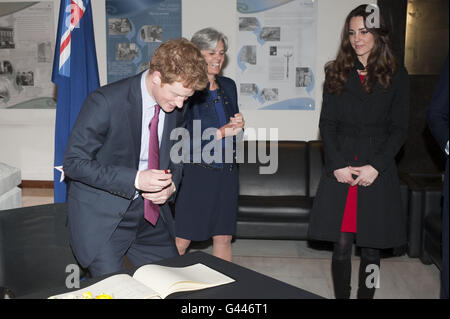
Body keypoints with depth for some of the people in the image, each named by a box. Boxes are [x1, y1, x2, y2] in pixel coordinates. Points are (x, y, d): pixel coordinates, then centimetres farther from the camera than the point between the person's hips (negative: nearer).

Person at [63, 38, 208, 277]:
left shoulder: (175, 106, -1)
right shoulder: (105, 101, -20)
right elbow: (74, 163, -18)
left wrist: (171, 185, -7)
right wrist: (135, 179, -26)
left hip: (151, 213, 6)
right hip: (102, 217, -5)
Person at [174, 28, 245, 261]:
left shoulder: (228, 86, 12)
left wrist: (238, 124, 0)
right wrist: (220, 132, -17)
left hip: (226, 171, 6)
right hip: (195, 172, -6)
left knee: (224, 237, 11)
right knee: (181, 241, -1)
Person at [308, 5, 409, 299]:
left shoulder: (397, 76, 5)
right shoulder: (337, 73, 10)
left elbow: (399, 129, 2)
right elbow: (327, 123, 5)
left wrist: (375, 167, -10)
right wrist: (338, 165, -7)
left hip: (378, 172, -1)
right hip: (340, 170, 1)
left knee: (371, 247, 4)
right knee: (341, 245, 2)